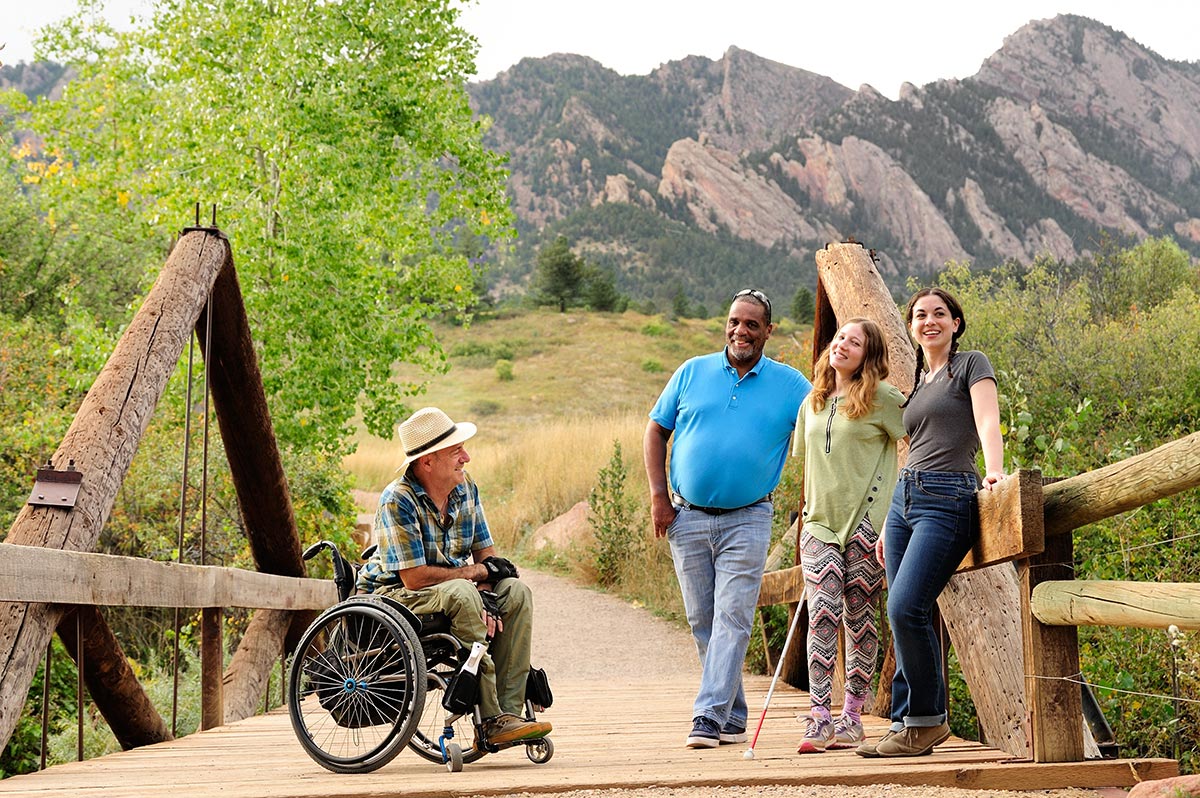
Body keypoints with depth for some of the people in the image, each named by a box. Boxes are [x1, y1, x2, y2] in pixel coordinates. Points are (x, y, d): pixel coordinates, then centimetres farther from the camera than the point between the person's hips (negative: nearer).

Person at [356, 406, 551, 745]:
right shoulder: (398, 500, -21)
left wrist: (486, 598, -17)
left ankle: (508, 711, -20)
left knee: (516, 591, -15)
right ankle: (491, 720, -31)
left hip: (451, 595, 7)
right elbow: (414, 578, -25)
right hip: (393, 596, -7)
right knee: (461, 593, -35)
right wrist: (478, 571, -14)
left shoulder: (465, 488, 1)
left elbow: (486, 552, 3)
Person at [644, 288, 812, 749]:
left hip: (747, 520, -2)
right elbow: (655, 432, 10)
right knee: (702, 621, 7)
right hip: (687, 517, 2)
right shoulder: (692, 373, 6)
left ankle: (709, 717, -11)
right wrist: (659, 496, 1)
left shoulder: (790, 385, 3)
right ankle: (733, 717, 18)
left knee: (732, 618, -11)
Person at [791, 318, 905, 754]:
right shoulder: (811, 404, 15)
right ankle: (819, 719, -11)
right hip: (820, 522, 4)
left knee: (859, 617, 1)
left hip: (866, 520, -4)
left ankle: (852, 717, 10)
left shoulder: (882, 398, -2)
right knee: (822, 614, -9)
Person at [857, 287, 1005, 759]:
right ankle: (910, 723, 10)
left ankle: (926, 720, -5)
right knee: (905, 615, 3)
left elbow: (987, 422, -12)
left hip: (948, 501, -8)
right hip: (904, 500, 8)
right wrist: (889, 526, 22)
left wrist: (994, 471, -31)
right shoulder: (918, 383, 23)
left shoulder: (971, 365, 3)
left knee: (905, 608, -18)